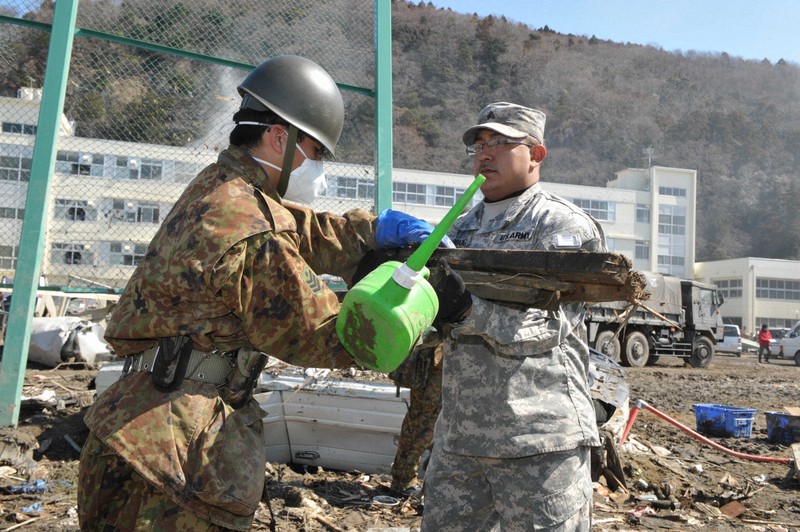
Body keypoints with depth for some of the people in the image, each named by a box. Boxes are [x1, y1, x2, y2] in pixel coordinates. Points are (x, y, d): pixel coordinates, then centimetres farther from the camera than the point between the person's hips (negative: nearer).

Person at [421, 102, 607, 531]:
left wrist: (468, 310, -28)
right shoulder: (460, 230, 18)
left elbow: (545, 327, -13)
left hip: (539, 439, -6)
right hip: (457, 437, 6)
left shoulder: (564, 226, -1)